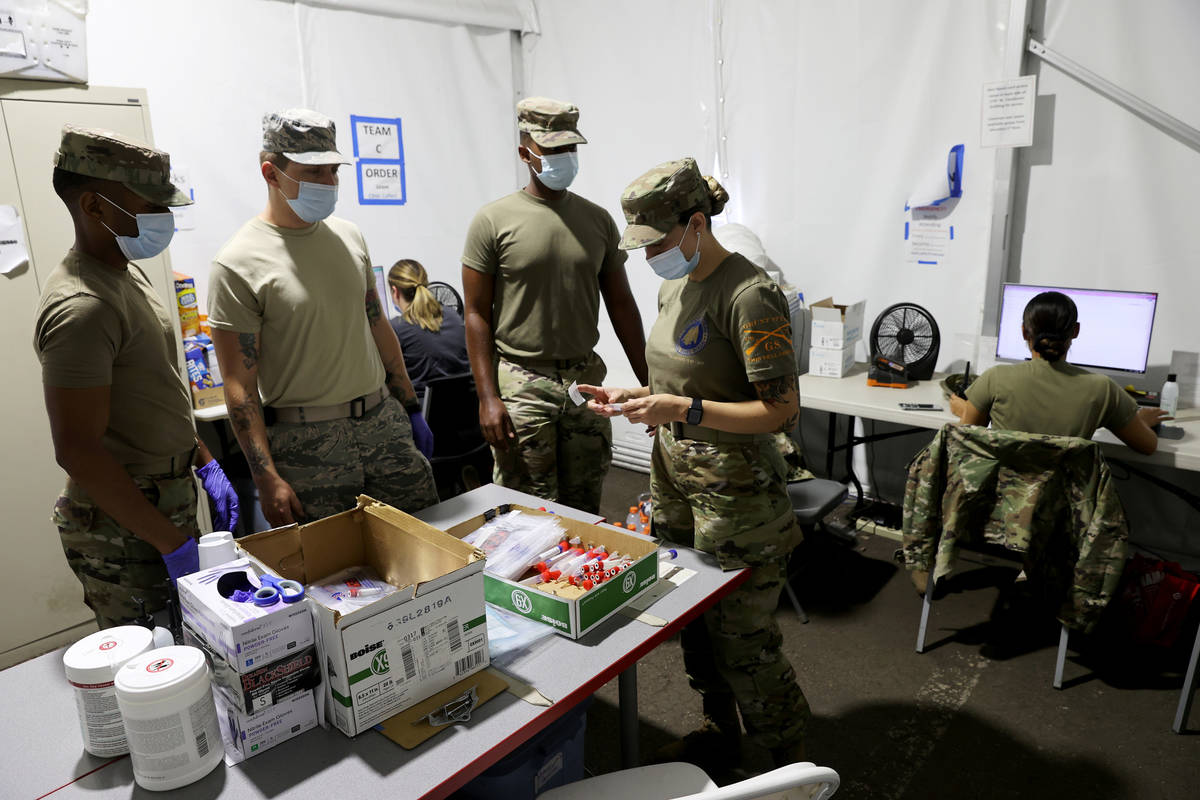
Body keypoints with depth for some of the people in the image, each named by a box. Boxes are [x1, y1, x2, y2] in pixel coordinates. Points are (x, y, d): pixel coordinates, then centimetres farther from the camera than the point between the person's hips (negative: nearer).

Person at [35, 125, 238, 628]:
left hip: (168, 501, 9)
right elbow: (77, 451, -24)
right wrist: (173, 543, -21)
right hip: (122, 529, -9)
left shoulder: (128, 274, 9)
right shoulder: (80, 309, -22)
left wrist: (205, 464, 15)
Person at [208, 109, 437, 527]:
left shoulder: (349, 236, 8)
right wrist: (266, 478, -15)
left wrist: (411, 409, 16)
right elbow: (239, 386, -11)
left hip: (384, 422, 5)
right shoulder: (238, 264, -10)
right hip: (307, 442, -5)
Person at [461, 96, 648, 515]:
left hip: (586, 378, 4)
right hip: (521, 384, -4)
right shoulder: (493, 221, -4)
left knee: (585, 509, 12)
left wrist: (649, 384, 7)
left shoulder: (598, 220, 8)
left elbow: (621, 304, 10)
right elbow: (477, 314, -4)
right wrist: (488, 397, -12)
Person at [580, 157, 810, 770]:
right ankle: (719, 729, 42)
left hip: (734, 490, -8)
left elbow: (781, 410, -21)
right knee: (692, 617, 19)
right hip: (674, 474, 8)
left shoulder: (750, 296, -19)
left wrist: (685, 409, -27)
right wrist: (634, 396, 2)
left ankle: (792, 764, 27)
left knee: (743, 636, 3)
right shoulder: (674, 285, 8)